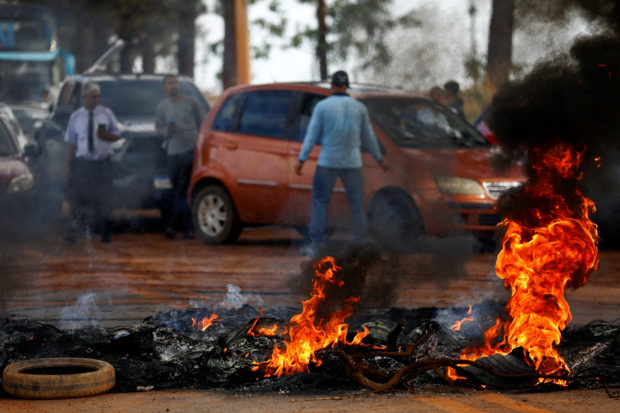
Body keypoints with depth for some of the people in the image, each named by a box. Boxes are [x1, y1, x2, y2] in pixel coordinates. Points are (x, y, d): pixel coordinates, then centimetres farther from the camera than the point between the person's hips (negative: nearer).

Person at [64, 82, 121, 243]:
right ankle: (74, 232, 4)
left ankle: (105, 234, 13)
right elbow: (71, 143, 4)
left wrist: (106, 135, -14)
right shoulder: (75, 117, 5)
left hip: (102, 163, 0)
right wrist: (68, 166, -1)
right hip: (82, 163, 0)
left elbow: (117, 135, 8)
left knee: (103, 199, 3)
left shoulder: (106, 114, 5)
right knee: (78, 199, -4)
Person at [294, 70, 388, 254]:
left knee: (320, 202, 5)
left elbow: (312, 135, -6)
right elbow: (368, 137, 10)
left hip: (328, 162, -2)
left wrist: (301, 160, -3)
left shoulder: (322, 106, -5)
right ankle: (360, 245, 7)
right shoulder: (359, 107, 2)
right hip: (352, 163, 2)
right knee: (357, 206, 7)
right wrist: (379, 158, 22)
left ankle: (316, 245, 1)